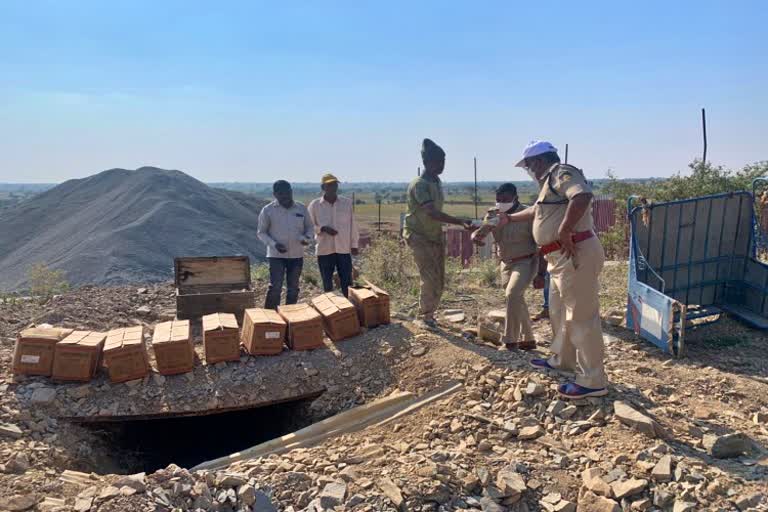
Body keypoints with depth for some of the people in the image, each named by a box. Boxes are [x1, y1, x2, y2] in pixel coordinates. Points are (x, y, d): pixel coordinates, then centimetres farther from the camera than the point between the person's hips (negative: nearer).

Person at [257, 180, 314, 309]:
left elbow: (309, 227, 11)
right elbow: (261, 232, 0)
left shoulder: (301, 209, 3)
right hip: (276, 255, -3)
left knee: (293, 288, 11)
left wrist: (307, 238, -11)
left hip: (297, 255, 3)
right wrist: (273, 244, -17)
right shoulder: (268, 210, -5)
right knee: (275, 287, -9)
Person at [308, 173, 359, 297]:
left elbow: (352, 224, 5)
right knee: (327, 284, 9)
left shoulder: (347, 202, 0)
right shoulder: (314, 205, -3)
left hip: (344, 249, 0)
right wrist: (323, 228, -14)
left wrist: (354, 244, 6)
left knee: (347, 283, 4)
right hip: (324, 250, 0)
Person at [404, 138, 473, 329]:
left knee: (439, 281, 9)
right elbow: (432, 213, -33)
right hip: (418, 237, -8)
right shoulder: (419, 184, -22)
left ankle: (428, 314, 23)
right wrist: (461, 222, -38)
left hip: (435, 236, 8)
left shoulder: (437, 181, 5)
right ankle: (423, 317, 6)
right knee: (429, 279, -10)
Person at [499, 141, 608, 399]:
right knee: (559, 311, 23)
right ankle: (563, 359, 41)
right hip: (562, 258, 11)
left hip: (576, 254, -11)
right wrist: (509, 218, 48)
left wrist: (564, 231, -29)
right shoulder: (550, 181, 21)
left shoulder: (562, 173, -11)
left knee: (581, 316, -6)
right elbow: (536, 210, 40)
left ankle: (593, 381, 1)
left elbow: (583, 196, -32)